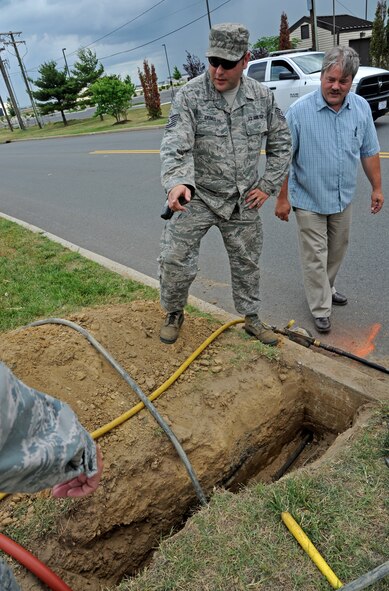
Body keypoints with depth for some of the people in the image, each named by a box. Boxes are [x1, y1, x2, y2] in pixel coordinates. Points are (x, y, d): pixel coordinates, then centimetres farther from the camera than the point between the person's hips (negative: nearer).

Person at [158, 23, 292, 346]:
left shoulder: (262, 96, -1)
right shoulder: (190, 95, -11)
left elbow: (281, 143, 9)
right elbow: (176, 146, -23)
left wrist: (268, 186, 0)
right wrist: (177, 182, -43)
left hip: (244, 200, 3)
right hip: (198, 196, -3)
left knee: (247, 262, 13)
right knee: (174, 258, -8)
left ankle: (251, 317, 34)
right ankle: (174, 313, 20)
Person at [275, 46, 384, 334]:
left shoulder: (362, 108, -1)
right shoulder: (299, 111, -15)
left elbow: (369, 152, 8)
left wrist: (377, 187, 9)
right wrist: (282, 198, -12)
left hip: (343, 199, 5)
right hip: (309, 201, -5)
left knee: (337, 251, 20)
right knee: (316, 257, 3)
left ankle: (326, 288, 43)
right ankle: (321, 309, 19)